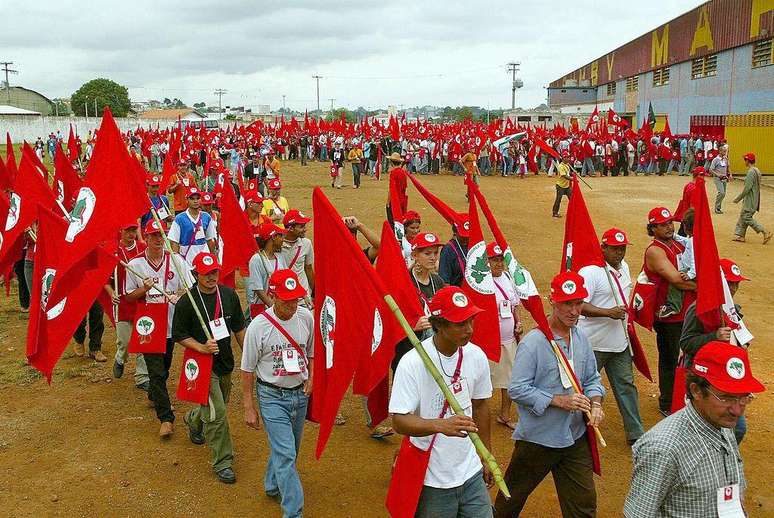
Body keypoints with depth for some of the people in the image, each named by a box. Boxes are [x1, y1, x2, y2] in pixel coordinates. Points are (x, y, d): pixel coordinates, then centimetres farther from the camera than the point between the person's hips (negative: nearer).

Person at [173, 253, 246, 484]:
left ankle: (192, 420, 56)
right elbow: (179, 335, -7)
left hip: (225, 361, 6)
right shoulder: (186, 302, -14)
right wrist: (202, 348, -21)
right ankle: (223, 463, 5)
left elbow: (239, 328, 9)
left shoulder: (229, 295, -1)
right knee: (217, 413, -9)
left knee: (219, 404, 24)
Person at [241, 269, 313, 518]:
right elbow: (247, 369, -9)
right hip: (272, 396, -5)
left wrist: (311, 379, -1)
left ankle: (272, 486, 46)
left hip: (300, 394, 5)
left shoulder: (306, 317, -6)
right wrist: (249, 407, -7)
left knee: (288, 449, 20)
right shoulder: (258, 326, -18)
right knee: (285, 454, -9)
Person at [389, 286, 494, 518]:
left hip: (471, 473, 5)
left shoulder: (477, 356, -4)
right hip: (431, 481, -4)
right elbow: (399, 421, -22)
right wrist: (441, 425, -38)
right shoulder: (412, 363, -20)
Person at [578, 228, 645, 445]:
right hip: (594, 345, -8)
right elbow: (579, 305, -27)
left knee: (626, 385, 13)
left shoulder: (623, 267, 9)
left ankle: (635, 434, 23)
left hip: (620, 343, 8)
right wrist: (608, 312, -32)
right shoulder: (590, 272, -19)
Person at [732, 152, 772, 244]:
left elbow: (747, 188, -22)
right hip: (754, 199, 10)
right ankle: (739, 235, 16)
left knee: (747, 217, -7)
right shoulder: (757, 171, 12)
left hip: (750, 200, -10)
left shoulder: (751, 172, -18)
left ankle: (765, 232, -8)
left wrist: (738, 198, -14)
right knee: (743, 216, 13)